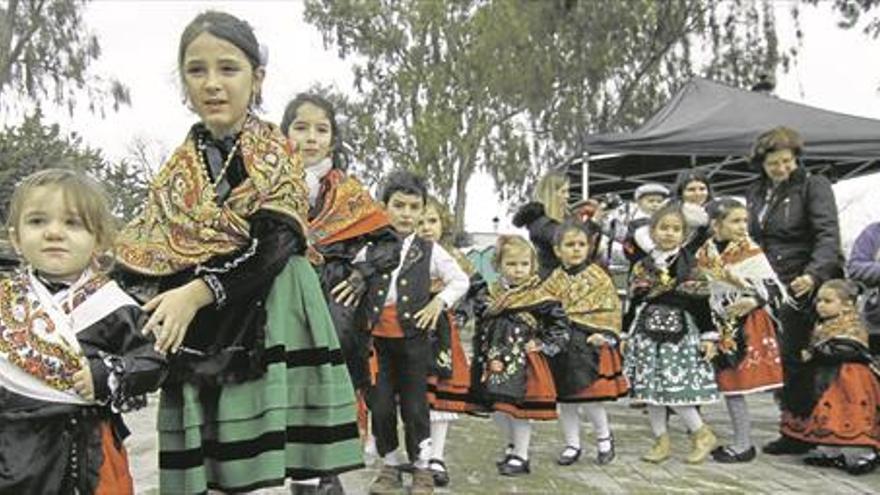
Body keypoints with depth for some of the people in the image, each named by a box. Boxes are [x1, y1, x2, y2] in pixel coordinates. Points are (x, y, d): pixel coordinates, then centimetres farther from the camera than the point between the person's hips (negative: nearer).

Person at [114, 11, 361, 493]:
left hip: (266, 326, -4)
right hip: (197, 336, 4)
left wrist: (198, 291, -22)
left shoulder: (275, 154, -2)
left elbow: (273, 249, -13)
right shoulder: (179, 168, 11)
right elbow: (147, 254, 15)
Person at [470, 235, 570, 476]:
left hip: (523, 363, -4)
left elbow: (561, 325, -2)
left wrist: (543, 346, -8)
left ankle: (520, 456, 17)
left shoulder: (539, 297, -8)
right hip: (495, 362, 5)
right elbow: (480, 329, 7)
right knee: (497, 410, 13)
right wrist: (485, 358, -1)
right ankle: (513, 446, 36)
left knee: (518, 410, 0)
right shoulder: (488, 295, 3)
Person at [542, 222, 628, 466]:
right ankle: (572, 444, 25)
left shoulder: (598, 277, -2)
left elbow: (610, 309, -6)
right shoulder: (554, 281, 7)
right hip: (561, 345, 4)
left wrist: (605, 335, -18)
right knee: (564, 399, 9)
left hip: (589, 345, -4)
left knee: (590, 397, -5)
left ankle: (604, 437, 21)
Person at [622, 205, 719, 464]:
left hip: (680, 332, -4)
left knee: (674, 388, -8)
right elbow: (635, 303, 11)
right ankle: (661, 441, 18)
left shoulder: (690, 265, -2)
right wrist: (625, 335, 11)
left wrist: (708, 336, -5)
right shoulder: (642, 266, 7)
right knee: (648, 388, 5)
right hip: (647, 331, 4)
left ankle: (703, 433, 13)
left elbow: (701, 302, -3)